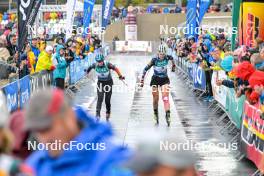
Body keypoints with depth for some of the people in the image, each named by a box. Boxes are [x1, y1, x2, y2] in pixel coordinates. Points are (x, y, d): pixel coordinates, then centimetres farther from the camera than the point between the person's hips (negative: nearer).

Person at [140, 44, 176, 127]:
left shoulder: (167, 57, -16)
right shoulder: (154, 60, -22)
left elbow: (172, 58, 10)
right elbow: (146, 69, -19)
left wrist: (173, 66, 24)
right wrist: (142, 80, -21)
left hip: (164, 79, 1)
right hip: (155, 79, -1)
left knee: (165, 97, -16)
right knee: (155, 98, 4)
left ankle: (168, 114, -22)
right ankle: (155, 113, 27)